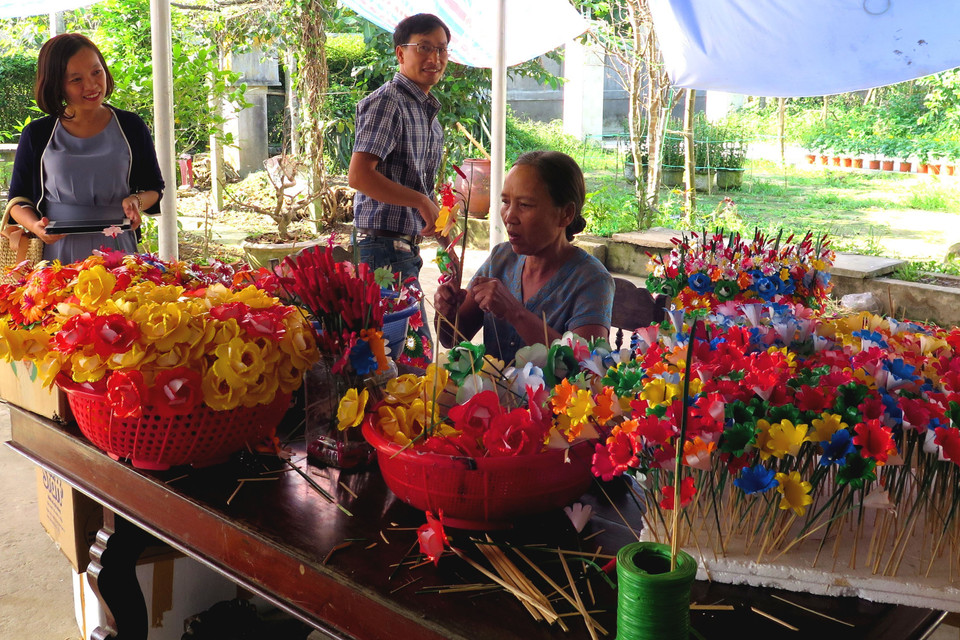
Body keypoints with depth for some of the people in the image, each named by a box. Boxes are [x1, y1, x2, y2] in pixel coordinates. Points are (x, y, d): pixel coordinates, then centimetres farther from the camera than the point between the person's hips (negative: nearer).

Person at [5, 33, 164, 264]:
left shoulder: (130, 127, 5)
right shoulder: (37, 135, 4)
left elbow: (153, 187, 12)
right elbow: (18, 198, 11)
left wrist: (137, 201, -10)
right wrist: (35, 226, -10)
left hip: (118, 251, 0)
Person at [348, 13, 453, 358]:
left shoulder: (428, 112, 18)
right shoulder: (386, 102, -12)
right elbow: (359, 175, -23)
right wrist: (422, 201, -19)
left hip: (405, 248, 10)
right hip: (385, 248, -10)